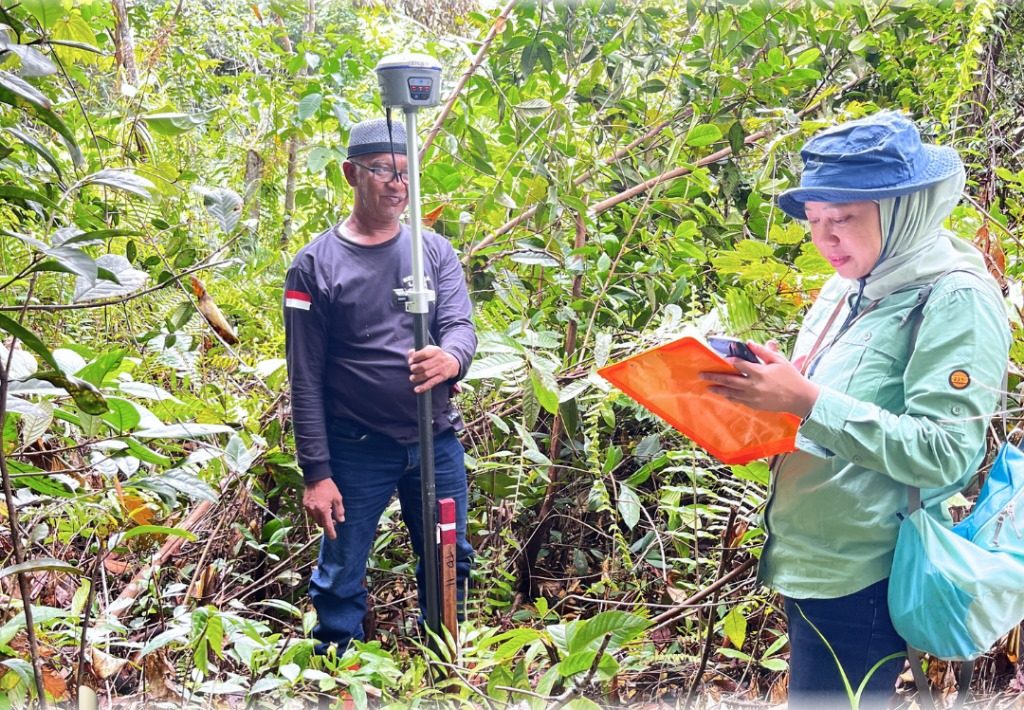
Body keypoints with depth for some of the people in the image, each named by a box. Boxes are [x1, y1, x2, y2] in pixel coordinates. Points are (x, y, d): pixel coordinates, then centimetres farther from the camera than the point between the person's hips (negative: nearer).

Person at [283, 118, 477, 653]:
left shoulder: (435, 251, 5)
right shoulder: (315, 264, -5)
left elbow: (461, 323, -5)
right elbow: (305, 378, -6)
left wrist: (451, 356, -31)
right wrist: (316, 473, -9)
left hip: (437, 442, 4)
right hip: (356, 449, -3)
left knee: (449, 566, 16)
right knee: (340, 578, 6)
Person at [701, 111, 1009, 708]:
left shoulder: (955, 301, -16)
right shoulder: (847, 288, 8)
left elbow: (943, 453, -23)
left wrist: (808, 401, -29)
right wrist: (762, 391, -3)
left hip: (860, 582, -8)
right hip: (803, 560, 8)